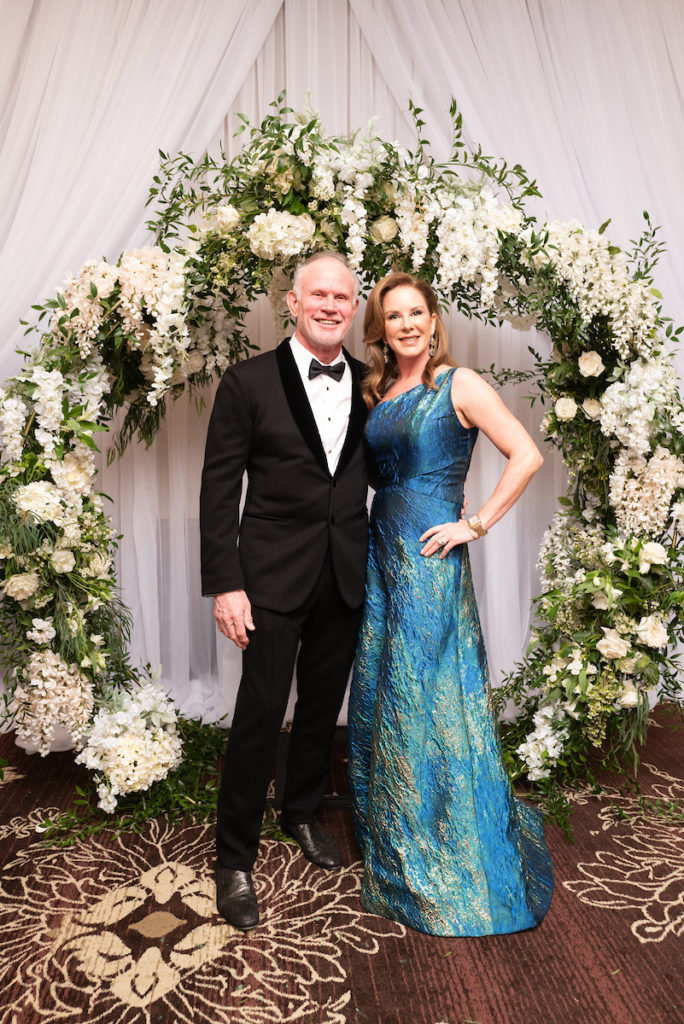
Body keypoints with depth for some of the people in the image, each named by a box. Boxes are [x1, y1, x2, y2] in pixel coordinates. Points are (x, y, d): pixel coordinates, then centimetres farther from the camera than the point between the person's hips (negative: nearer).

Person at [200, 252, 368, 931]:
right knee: (260, 711, 0)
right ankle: (234, 860, 21)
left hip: (347, 576, 4)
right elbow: (218, 489, -8)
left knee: (323, 705, 18)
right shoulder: (249, 383, -6)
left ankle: (303, 813, 43)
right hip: (275, 575, -4)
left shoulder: (370, 384, 5)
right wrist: (224, 584, -13)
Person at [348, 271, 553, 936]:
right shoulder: (378, 393, 13)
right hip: (380, 551, 7)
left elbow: (526, 456, -12)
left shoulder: (459, 384, -5)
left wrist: (475, 524, -14)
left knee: (429, 700, 0)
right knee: (378, 696, 12)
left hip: (431, 557, -6)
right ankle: (392, 841, 34)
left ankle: (451, 861, 21)